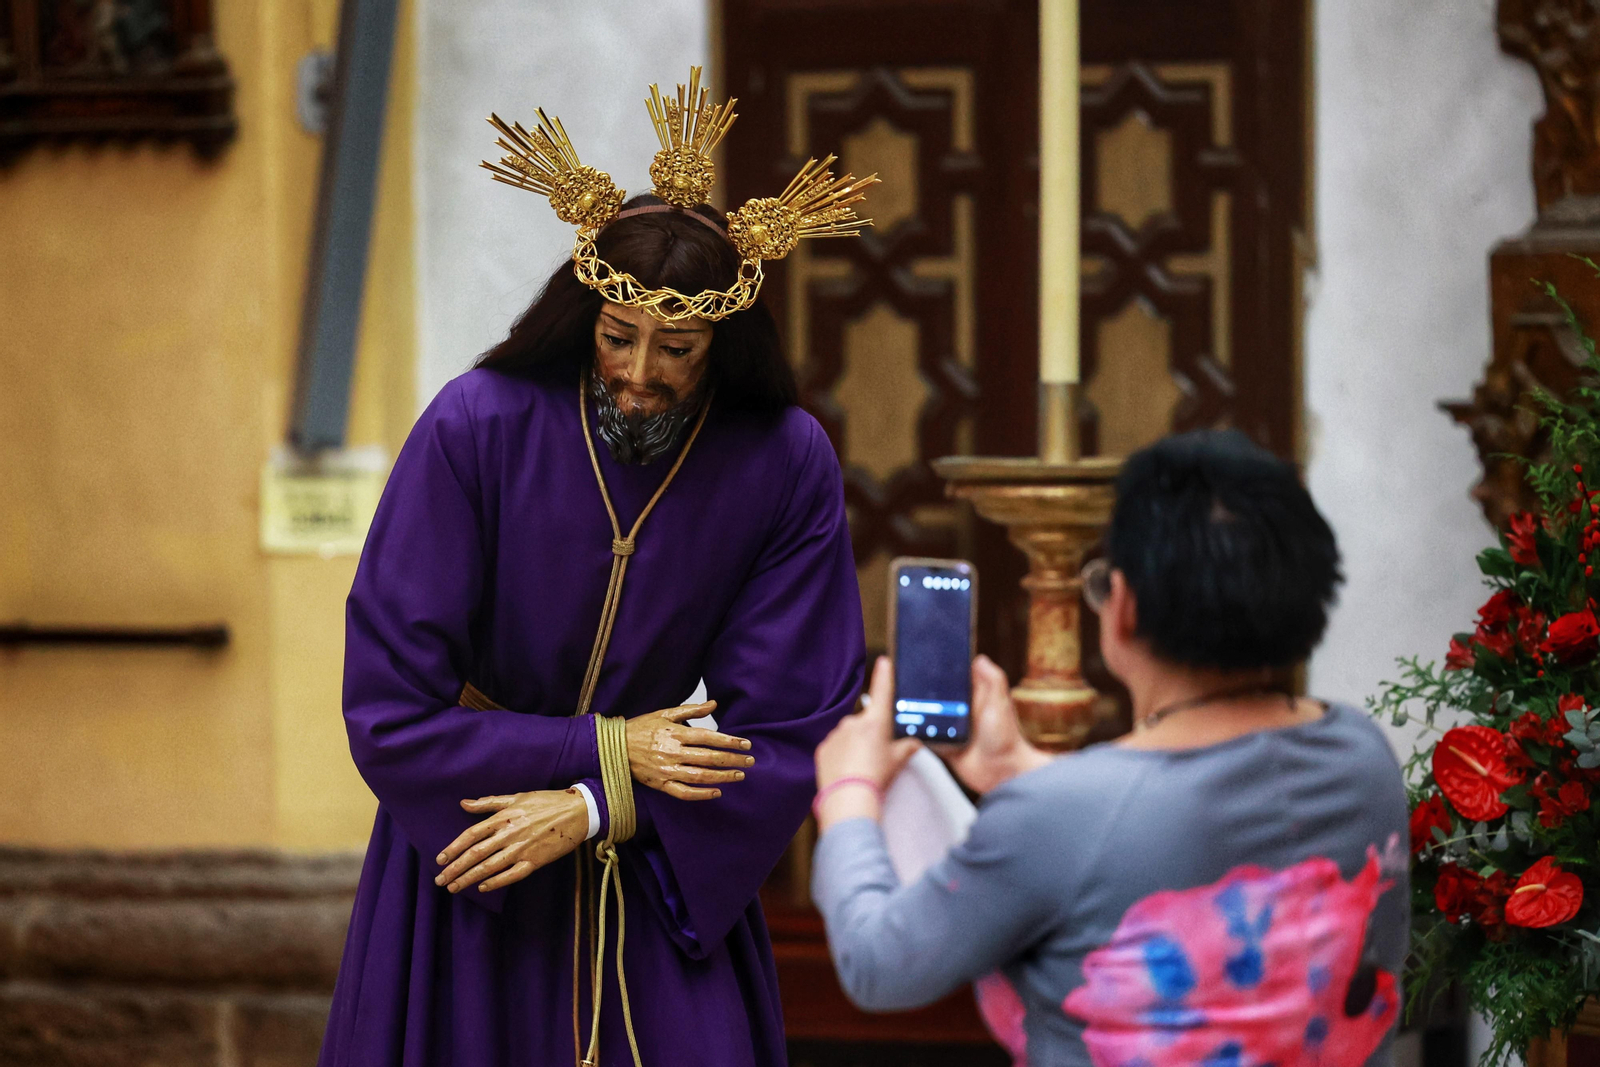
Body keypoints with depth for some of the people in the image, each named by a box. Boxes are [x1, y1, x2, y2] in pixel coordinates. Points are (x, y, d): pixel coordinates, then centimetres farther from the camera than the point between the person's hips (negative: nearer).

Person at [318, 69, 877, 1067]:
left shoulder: (789, 467, -12)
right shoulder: (477, 430, -17)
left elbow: (791, 728, -9)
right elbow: (390, 711, -15)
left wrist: (593, 811, -18)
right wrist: (607, 751, -16)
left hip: (668, 869, 1)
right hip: (464, 877, -1)